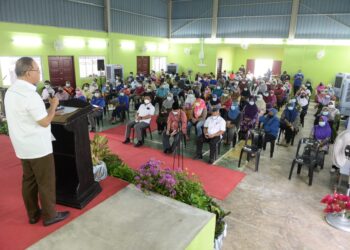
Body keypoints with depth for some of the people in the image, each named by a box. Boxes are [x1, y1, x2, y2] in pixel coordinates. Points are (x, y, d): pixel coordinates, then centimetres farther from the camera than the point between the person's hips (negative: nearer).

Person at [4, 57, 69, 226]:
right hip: (38, 147, -9)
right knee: (46, 182, 4)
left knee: (29, 180, 17)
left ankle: (33, 214, 29)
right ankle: (50, 215, 17)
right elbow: (45, 122, -20)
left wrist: (45, 104, 13)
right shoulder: (29, 94, -23)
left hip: (23, 146, 9)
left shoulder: (10, 92, 7)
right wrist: (54, 105, -8)